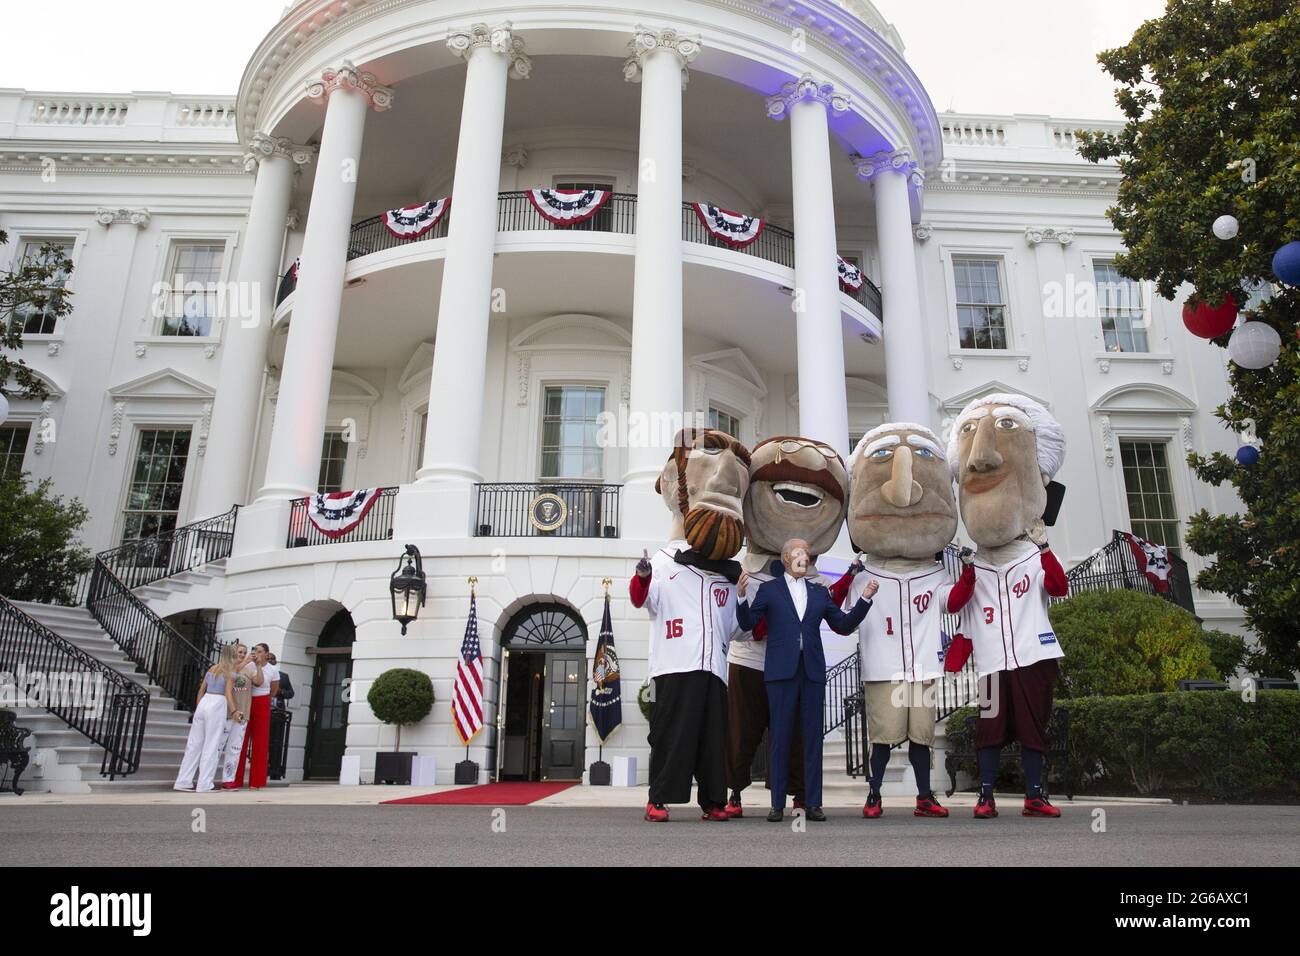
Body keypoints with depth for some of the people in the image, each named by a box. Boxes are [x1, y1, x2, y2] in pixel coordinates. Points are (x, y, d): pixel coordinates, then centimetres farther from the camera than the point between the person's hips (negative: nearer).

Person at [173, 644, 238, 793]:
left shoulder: (212, 668, 14)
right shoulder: (230, 672, -4)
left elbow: (201, 690, 16)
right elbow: (228, 694, -12)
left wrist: (197, 709, 22)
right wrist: (234, 712, -13)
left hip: (203, 703, 6)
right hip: (217, 705, -6)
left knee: (194, 743, 11)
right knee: (211, 746, 0)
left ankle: (183, 781, 14)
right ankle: (204, 785, 2)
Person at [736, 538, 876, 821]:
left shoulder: (819, 593, 17)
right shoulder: (769, 589, 8)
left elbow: (844, 625, 17)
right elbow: (747, 623, 0)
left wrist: (865, 599, 7)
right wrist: (742, 596, -17)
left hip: (813, 672, 3)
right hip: (781, 671, -3)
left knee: (813, 737, 3)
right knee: (781, 737, 1)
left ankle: (813, 804, 9)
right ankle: (778, 804, 7)